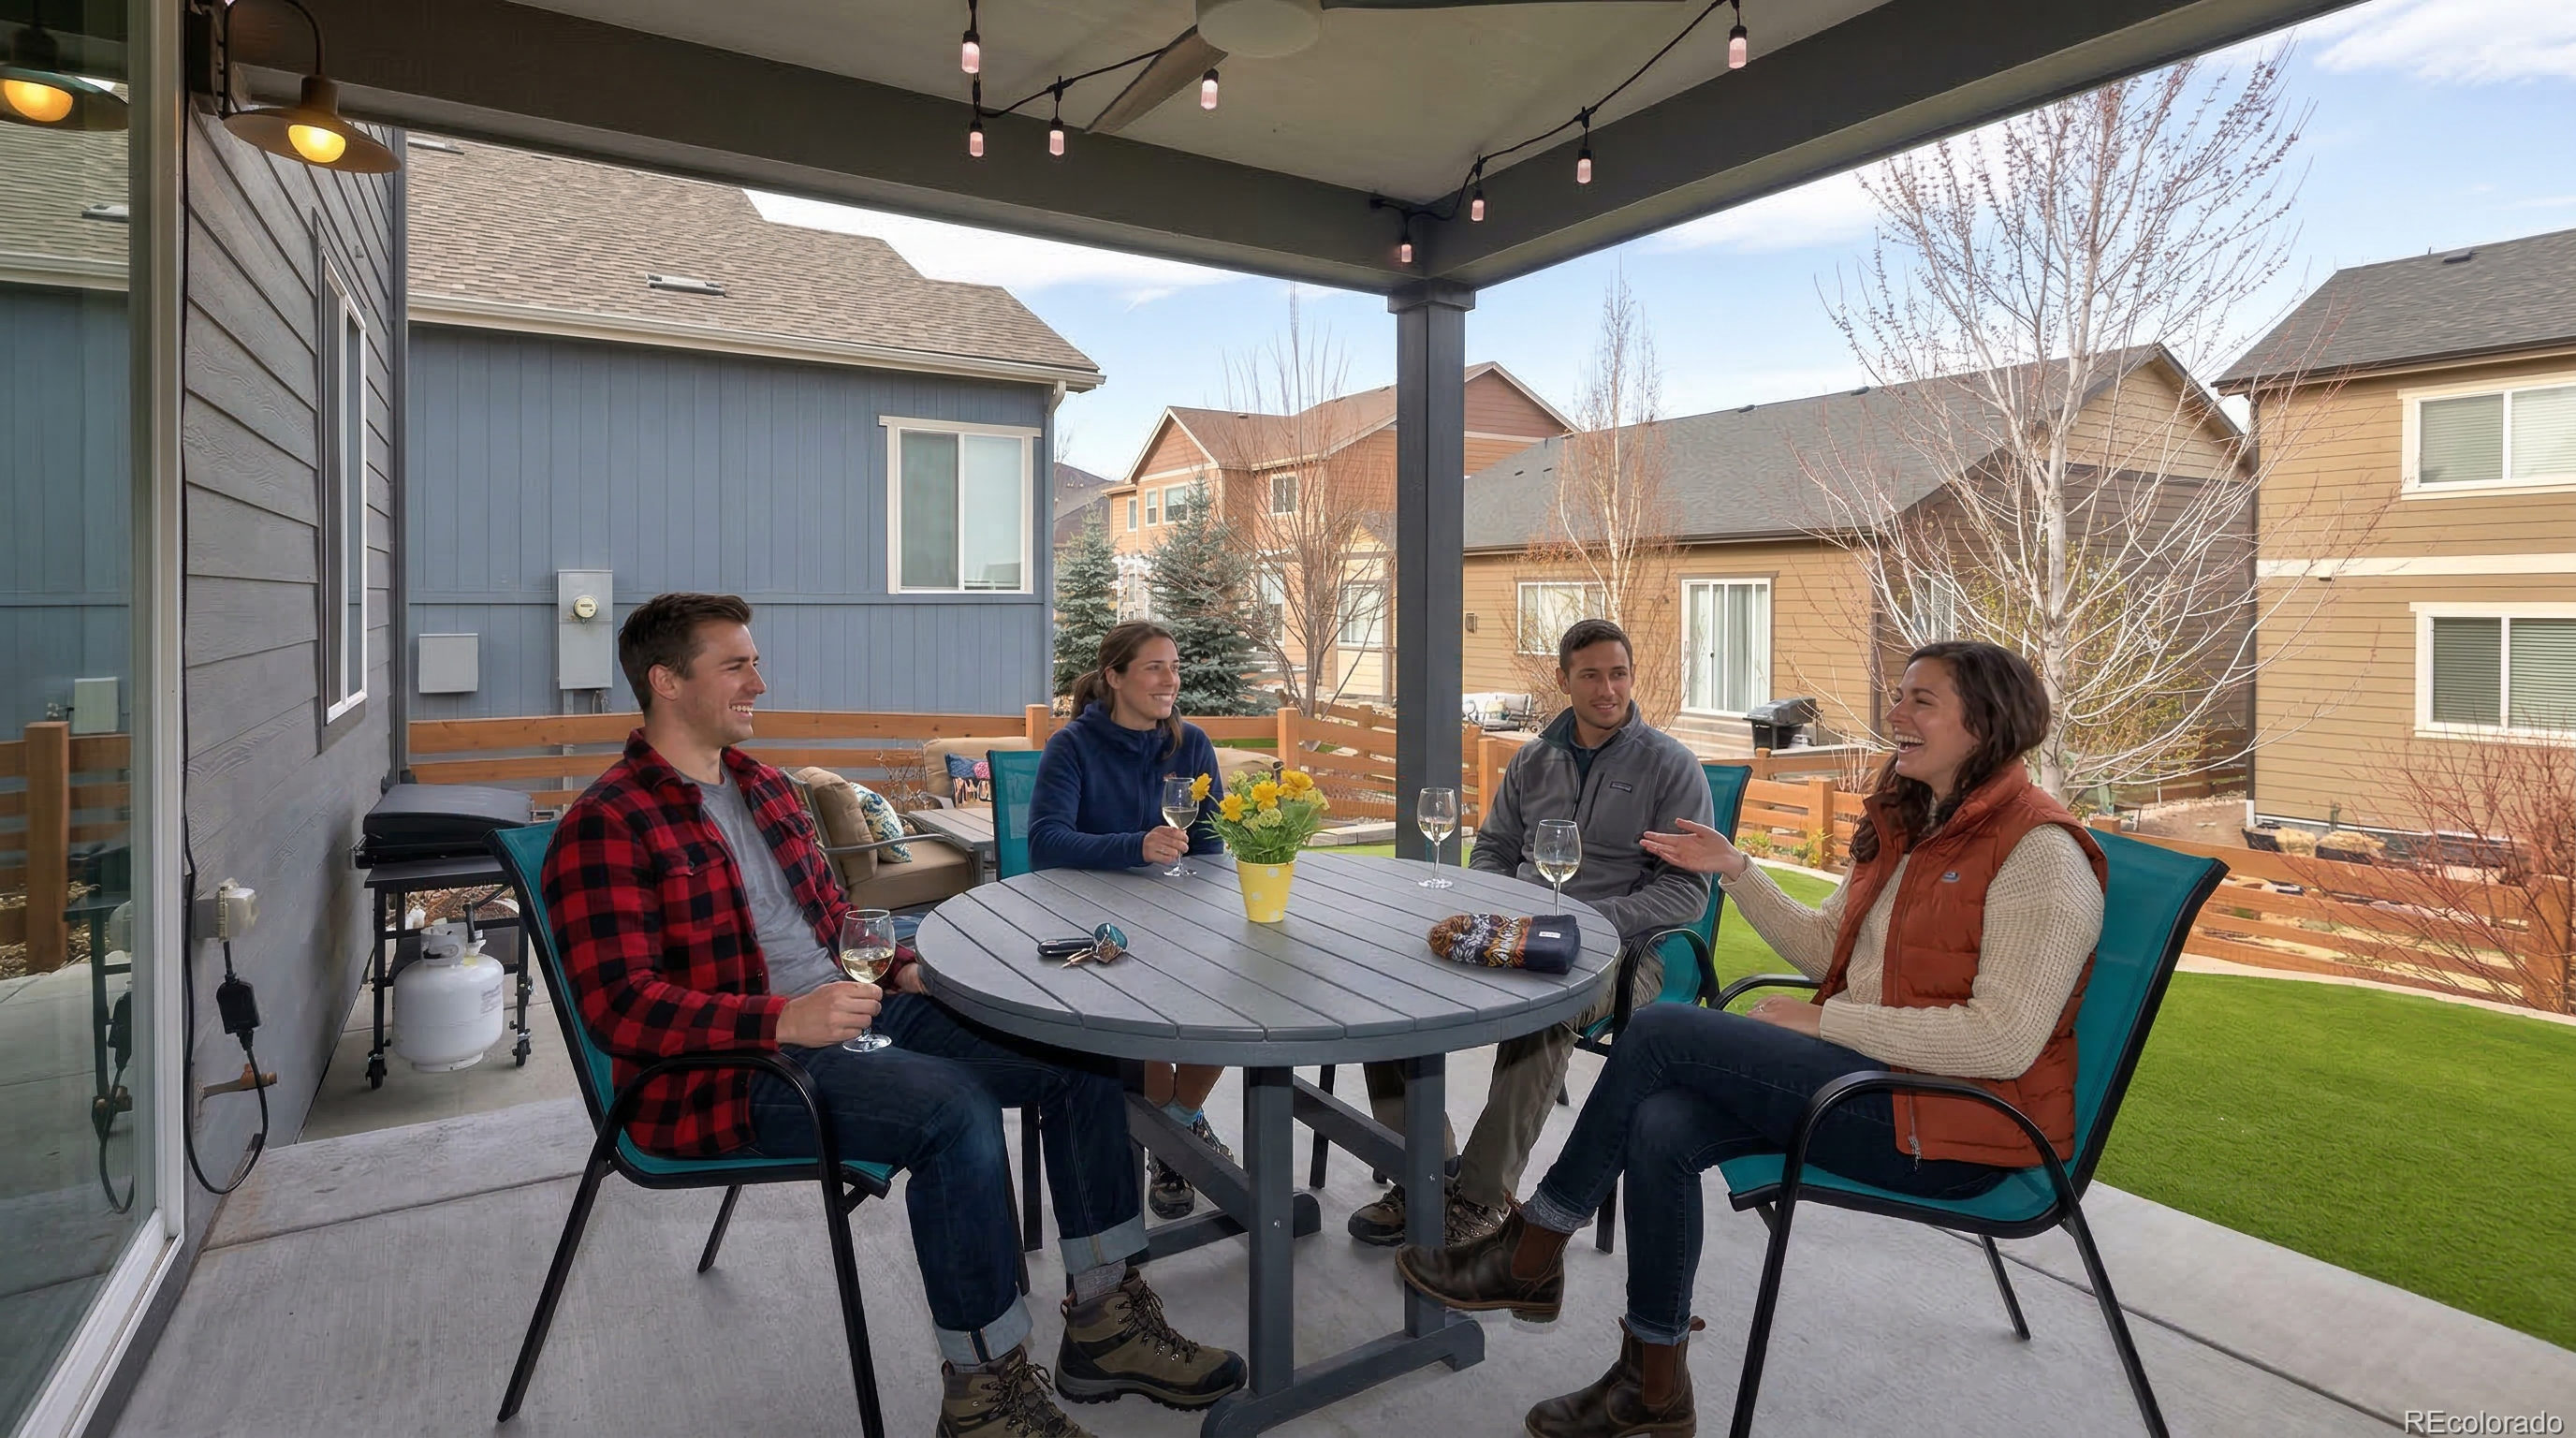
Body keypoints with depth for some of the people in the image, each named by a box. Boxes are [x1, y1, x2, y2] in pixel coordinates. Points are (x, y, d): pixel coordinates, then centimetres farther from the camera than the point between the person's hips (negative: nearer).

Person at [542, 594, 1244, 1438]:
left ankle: (1106, 1322, 5)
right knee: (954, 1107, -34)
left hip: (852, 1010, 8)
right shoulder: (605, 827, -9)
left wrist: (902, 966, 6)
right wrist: (785, 1019, -30)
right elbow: (619, 1004, -18)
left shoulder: (766, 788, 17)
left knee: (1081, 1057, -4)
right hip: (731, 1072, -8)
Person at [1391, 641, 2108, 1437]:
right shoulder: (1907, 826, 15)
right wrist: (1736, 870, 6)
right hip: (1867, 1072, 8)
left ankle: (1532, 1253, -2)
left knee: (1659, 1031, -19)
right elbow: (1825, 946, 18)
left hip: (1951, 1118, -8)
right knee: (1660, 1124, -18)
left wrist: (1824, 1020, -19)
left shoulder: (2040, 852, -14)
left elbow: (2005, 1039, -22)